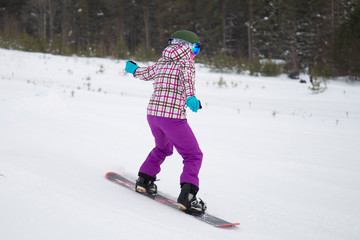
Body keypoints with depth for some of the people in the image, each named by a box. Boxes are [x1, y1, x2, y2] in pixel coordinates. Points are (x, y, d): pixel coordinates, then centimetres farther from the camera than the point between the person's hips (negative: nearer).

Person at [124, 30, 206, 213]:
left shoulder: (161, 63, 16)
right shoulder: (186, 62, -1)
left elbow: (146, 74, 32)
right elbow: (187, 78, -22)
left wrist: (134, 70, 53)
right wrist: (190, 96, -39)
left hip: (152, 113, 7)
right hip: (173, 116, -7)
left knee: (163, 148, 33)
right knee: (193, 156, 0)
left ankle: (144, 179, 32)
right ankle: (187, 196, -16)